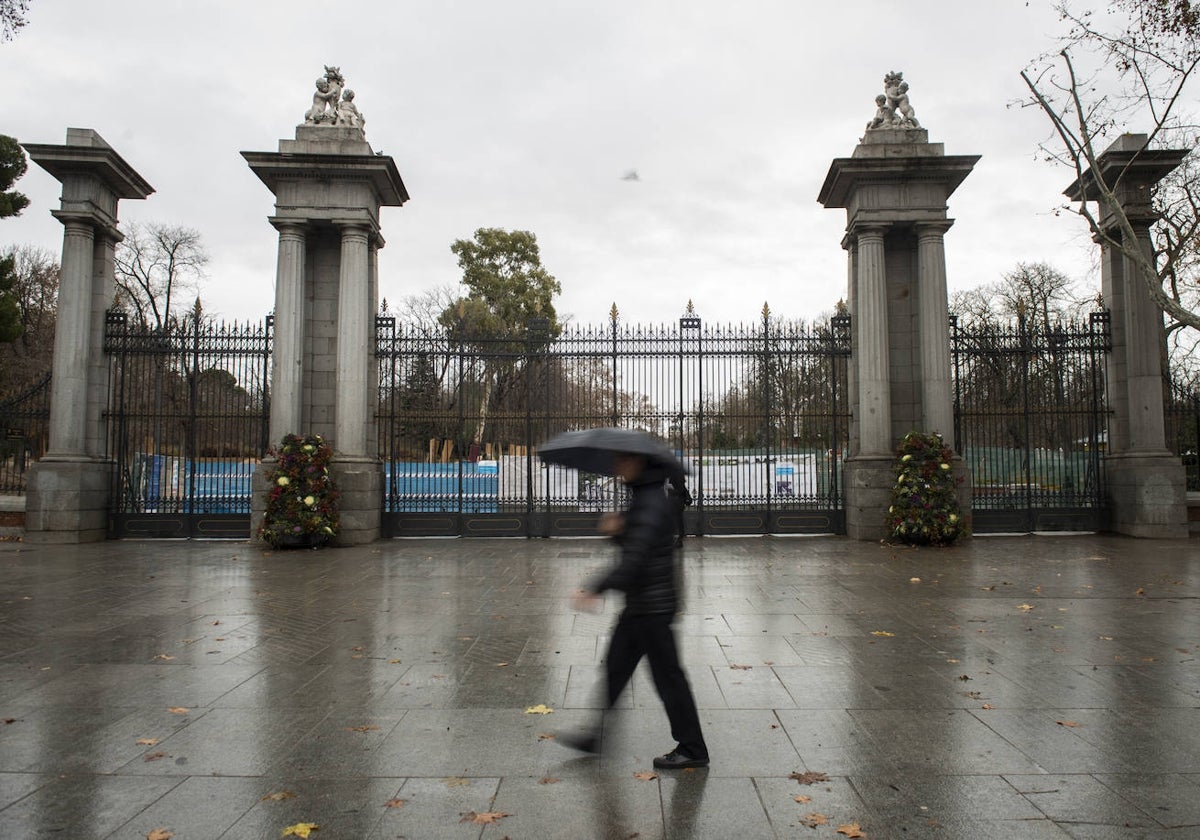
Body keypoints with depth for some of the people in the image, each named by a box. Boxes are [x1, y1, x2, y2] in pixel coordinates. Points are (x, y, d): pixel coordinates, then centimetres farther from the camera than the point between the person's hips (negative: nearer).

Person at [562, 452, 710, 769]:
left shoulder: (652, 504, -20)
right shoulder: (644, 498, 12)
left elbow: (635, 558, -27)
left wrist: (596, 588, -27)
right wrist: (617, 531, -3)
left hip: (652, 607, -10)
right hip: (640, 605, 10)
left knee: (667, 675, 0)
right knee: (616, 666, 16)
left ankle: (693, 749, 14)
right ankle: (599, 736, 27)